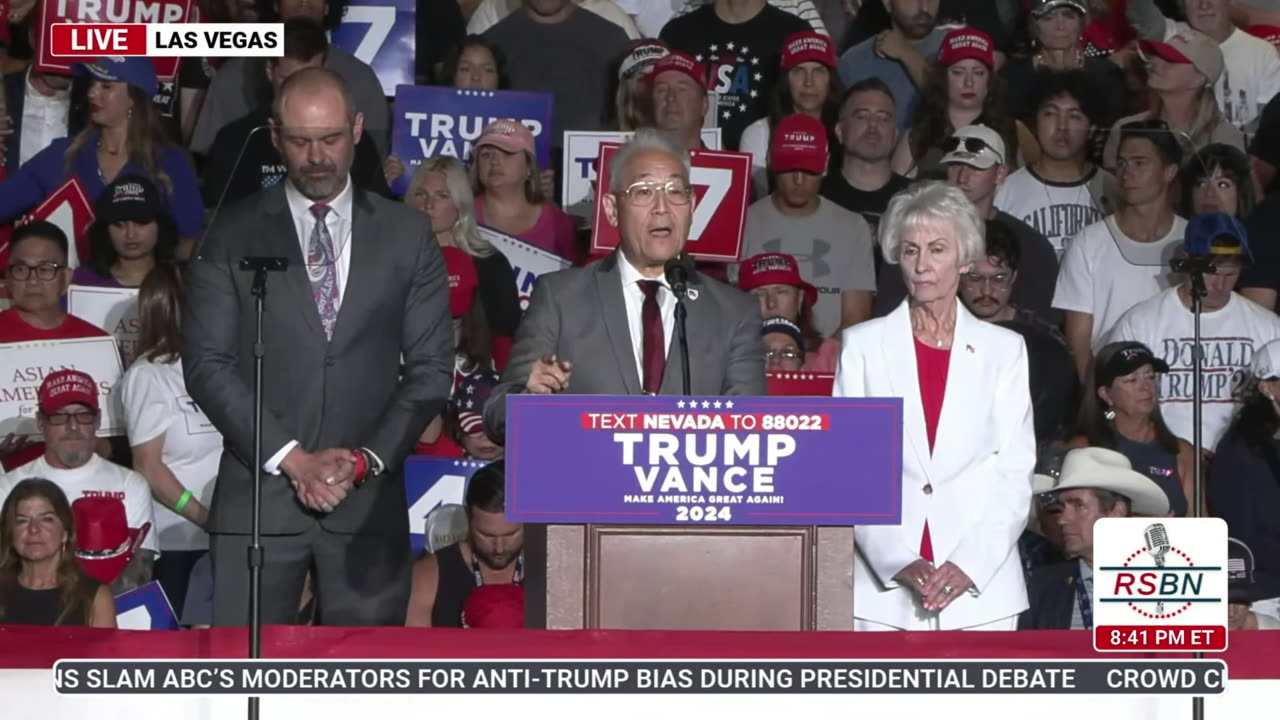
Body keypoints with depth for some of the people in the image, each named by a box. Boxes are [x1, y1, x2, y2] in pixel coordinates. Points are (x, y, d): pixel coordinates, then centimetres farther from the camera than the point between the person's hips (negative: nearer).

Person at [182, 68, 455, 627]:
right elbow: (207, 364, -1)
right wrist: (290, 457, -10)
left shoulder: (407, 235, 8)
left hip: (369, 499, 1)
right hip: (259, 492, -1)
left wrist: (367, 459, -6)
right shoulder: (233, 236, 5)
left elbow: (431, 366, 6)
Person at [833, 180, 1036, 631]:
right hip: (883, 587, 0)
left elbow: (1015, 473, 6)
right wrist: (898, 563, -10)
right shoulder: (863, 345, 9)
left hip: (980, 588, 0)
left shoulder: (1004, 349, 10)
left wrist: (971, 566, -8)